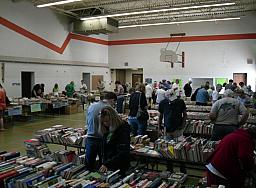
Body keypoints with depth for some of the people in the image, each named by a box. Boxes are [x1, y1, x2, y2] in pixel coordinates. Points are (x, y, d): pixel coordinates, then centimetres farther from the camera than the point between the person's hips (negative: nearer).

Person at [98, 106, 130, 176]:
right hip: (106, 166, 7)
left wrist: (107, 164, -28)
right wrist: (104, 164, 2)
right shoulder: (106, 131, 6)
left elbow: (123, 154, -23)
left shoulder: (123, 130, -17)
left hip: (119, 168, -6)